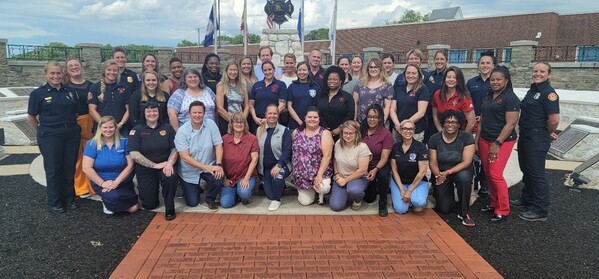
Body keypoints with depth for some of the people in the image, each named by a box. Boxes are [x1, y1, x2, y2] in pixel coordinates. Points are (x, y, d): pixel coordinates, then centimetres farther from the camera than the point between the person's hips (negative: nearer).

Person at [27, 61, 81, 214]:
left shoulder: (70, 91, 9)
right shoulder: (38, 93, -2)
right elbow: (31, 117, 3)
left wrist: (72, 126, 9)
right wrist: (43, 132, 5)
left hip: (72, 134, 3)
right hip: (50, 136, -3)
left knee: (70, 167, 9)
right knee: (53, 169, 5)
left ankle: (69, 199, 23)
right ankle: (55, 202, 18)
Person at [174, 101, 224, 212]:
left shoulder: (210, 124, -11)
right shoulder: (182, 131, -16)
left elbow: (218, 145, -10)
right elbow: (185, 157, -20)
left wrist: (218, 164, -26)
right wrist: (207, 167, -27)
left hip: (209, 165, 1)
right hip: (190, 171, -1)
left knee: (219, 177, -30)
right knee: (192, 203, 0)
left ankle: (210, 199, 2)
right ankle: (195, 189, 37)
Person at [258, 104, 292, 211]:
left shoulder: (284, 131, -6)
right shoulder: (259, 130, 5)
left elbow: (287, 150, -13)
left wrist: (279, 166, -27)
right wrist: (257, 168, 1)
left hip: (281, 165, -4)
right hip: (265, 167, 4)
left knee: (278, 178, -37)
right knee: (269, 195, 3)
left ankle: (276, 200, -9)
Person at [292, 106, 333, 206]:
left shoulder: (325, 133, -8)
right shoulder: (296, 132, 4)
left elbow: (327, 156, -15)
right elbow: (294, 152, 13)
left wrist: (319, 175, -22)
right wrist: (295, 170, 7)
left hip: (320, 172, -3)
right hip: (302, 174, 3)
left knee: (323, 188, -32)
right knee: (305, 202, -3)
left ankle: (321, 194, 7)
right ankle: (311, 190, 32)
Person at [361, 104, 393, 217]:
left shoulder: (386, 134, -13)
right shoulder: (361, 130, -6)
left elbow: (384, 157, -16)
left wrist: (375, 170, -32)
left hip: (380, 166, -2)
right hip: (364, 166, 2)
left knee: (382, 174, -38)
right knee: (369, 199, 1)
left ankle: (383, 203, -14)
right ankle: (374, 187, 40)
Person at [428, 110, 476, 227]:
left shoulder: (467, 137, -14)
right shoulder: (434, 138, -8)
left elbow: (466, 162, -18)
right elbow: (433, 162, -7)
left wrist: (447, 173, -31)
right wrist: (438, 175, -28)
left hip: (460, 170, -1)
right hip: (441, 173, 1)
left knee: (464, 177, -39)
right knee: (444, 209, -8)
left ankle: (464, 213, -17)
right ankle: (449, 190, 28)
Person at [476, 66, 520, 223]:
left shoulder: (510, 98, -10)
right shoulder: (489, 96, 13)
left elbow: (511, 123, -16)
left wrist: (497, 143, -19)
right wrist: (477, 139, 12)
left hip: (502, 142, -7)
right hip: (485, 140, 7)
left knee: (496, 175, -9)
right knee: (488, 174, 10)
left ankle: (503, 210, 4)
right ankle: (493, 203, 23)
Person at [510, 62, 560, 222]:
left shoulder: (548, 93, -16)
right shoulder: (532, 90, 12)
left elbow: (554, 120, -24)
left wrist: (548, 133, -7)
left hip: (537, 140, -9)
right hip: (525, 136, 9)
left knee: (537, 173, -3)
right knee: (526, 170, 19)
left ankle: (540, 210, 6)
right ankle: (527, 199, 35)